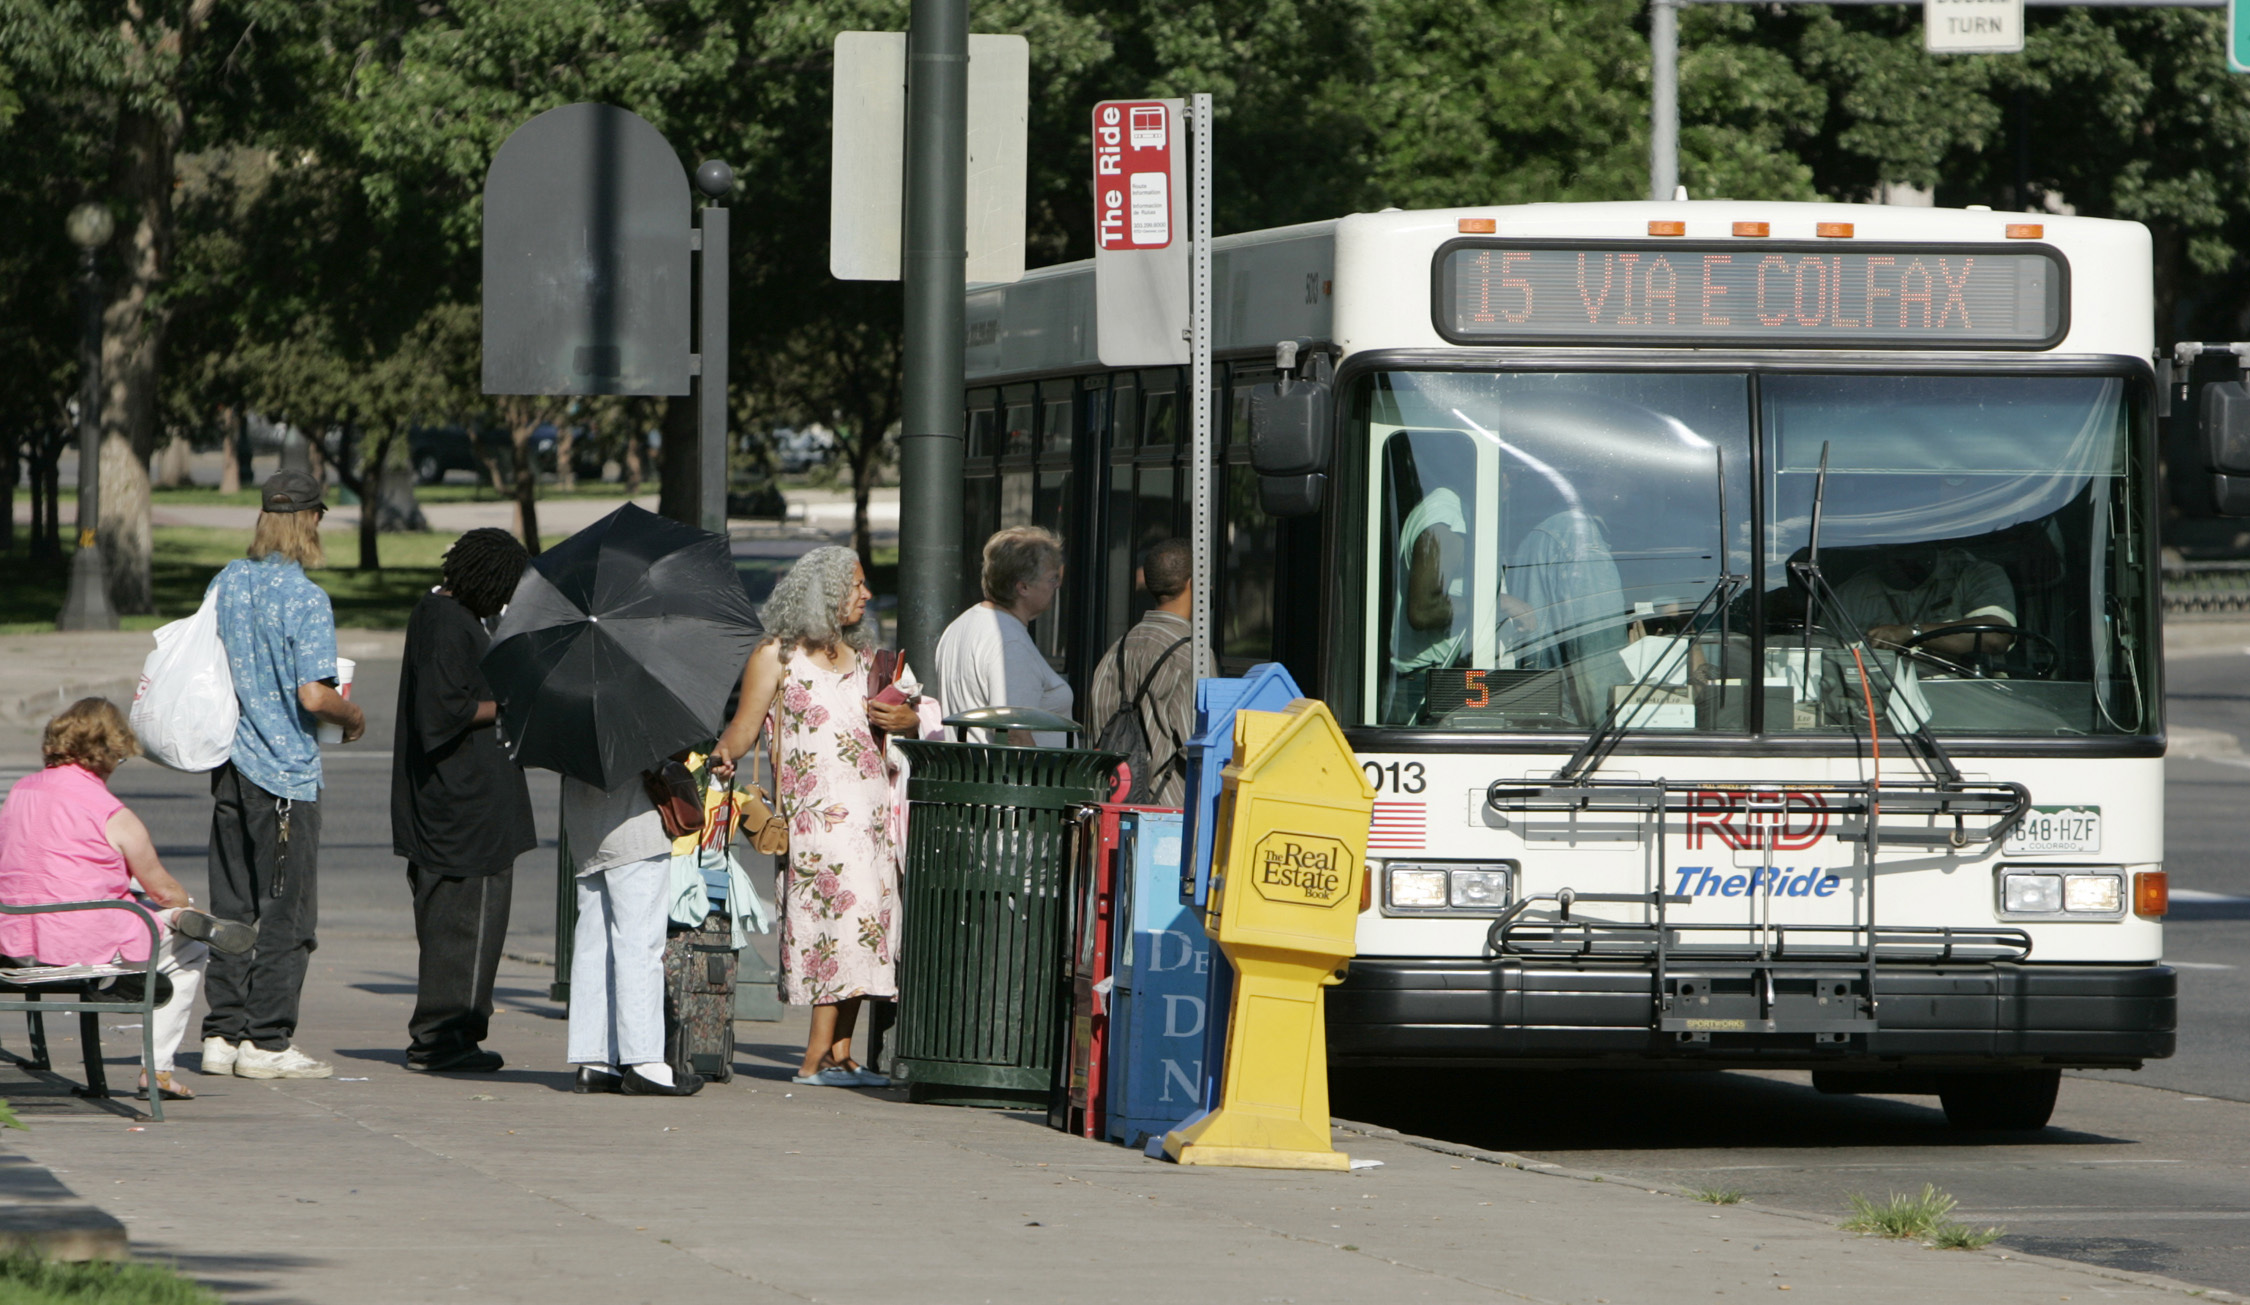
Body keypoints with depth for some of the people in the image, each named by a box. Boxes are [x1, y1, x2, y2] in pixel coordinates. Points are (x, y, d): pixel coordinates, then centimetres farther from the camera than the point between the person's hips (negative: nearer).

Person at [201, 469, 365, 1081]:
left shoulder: (224, 584, 6)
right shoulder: (304, 599, -15)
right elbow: (314, 696, -20)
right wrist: (353, 716, 0)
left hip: (229, 767, 7)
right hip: (285, 770, -7)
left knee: (231, 906, 12)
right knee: (286, 913, 0)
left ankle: (222, 1035, 14)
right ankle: (266, 1041, 0)